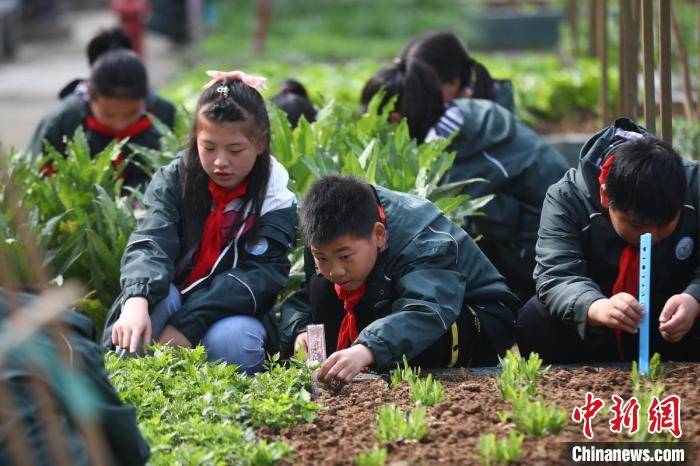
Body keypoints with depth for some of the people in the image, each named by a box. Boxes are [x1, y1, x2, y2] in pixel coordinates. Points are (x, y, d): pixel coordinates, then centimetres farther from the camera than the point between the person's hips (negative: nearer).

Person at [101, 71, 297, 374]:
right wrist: (137, 301, -43)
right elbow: (149, 245, -19)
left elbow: (257, 276, -16)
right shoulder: (174, 180, -3)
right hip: (169, 303, 1)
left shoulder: (276, 202, -6)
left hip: (233, 314, -1)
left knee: (233, 340, -35)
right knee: (156, 296, -32)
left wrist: (187, 324, -30)